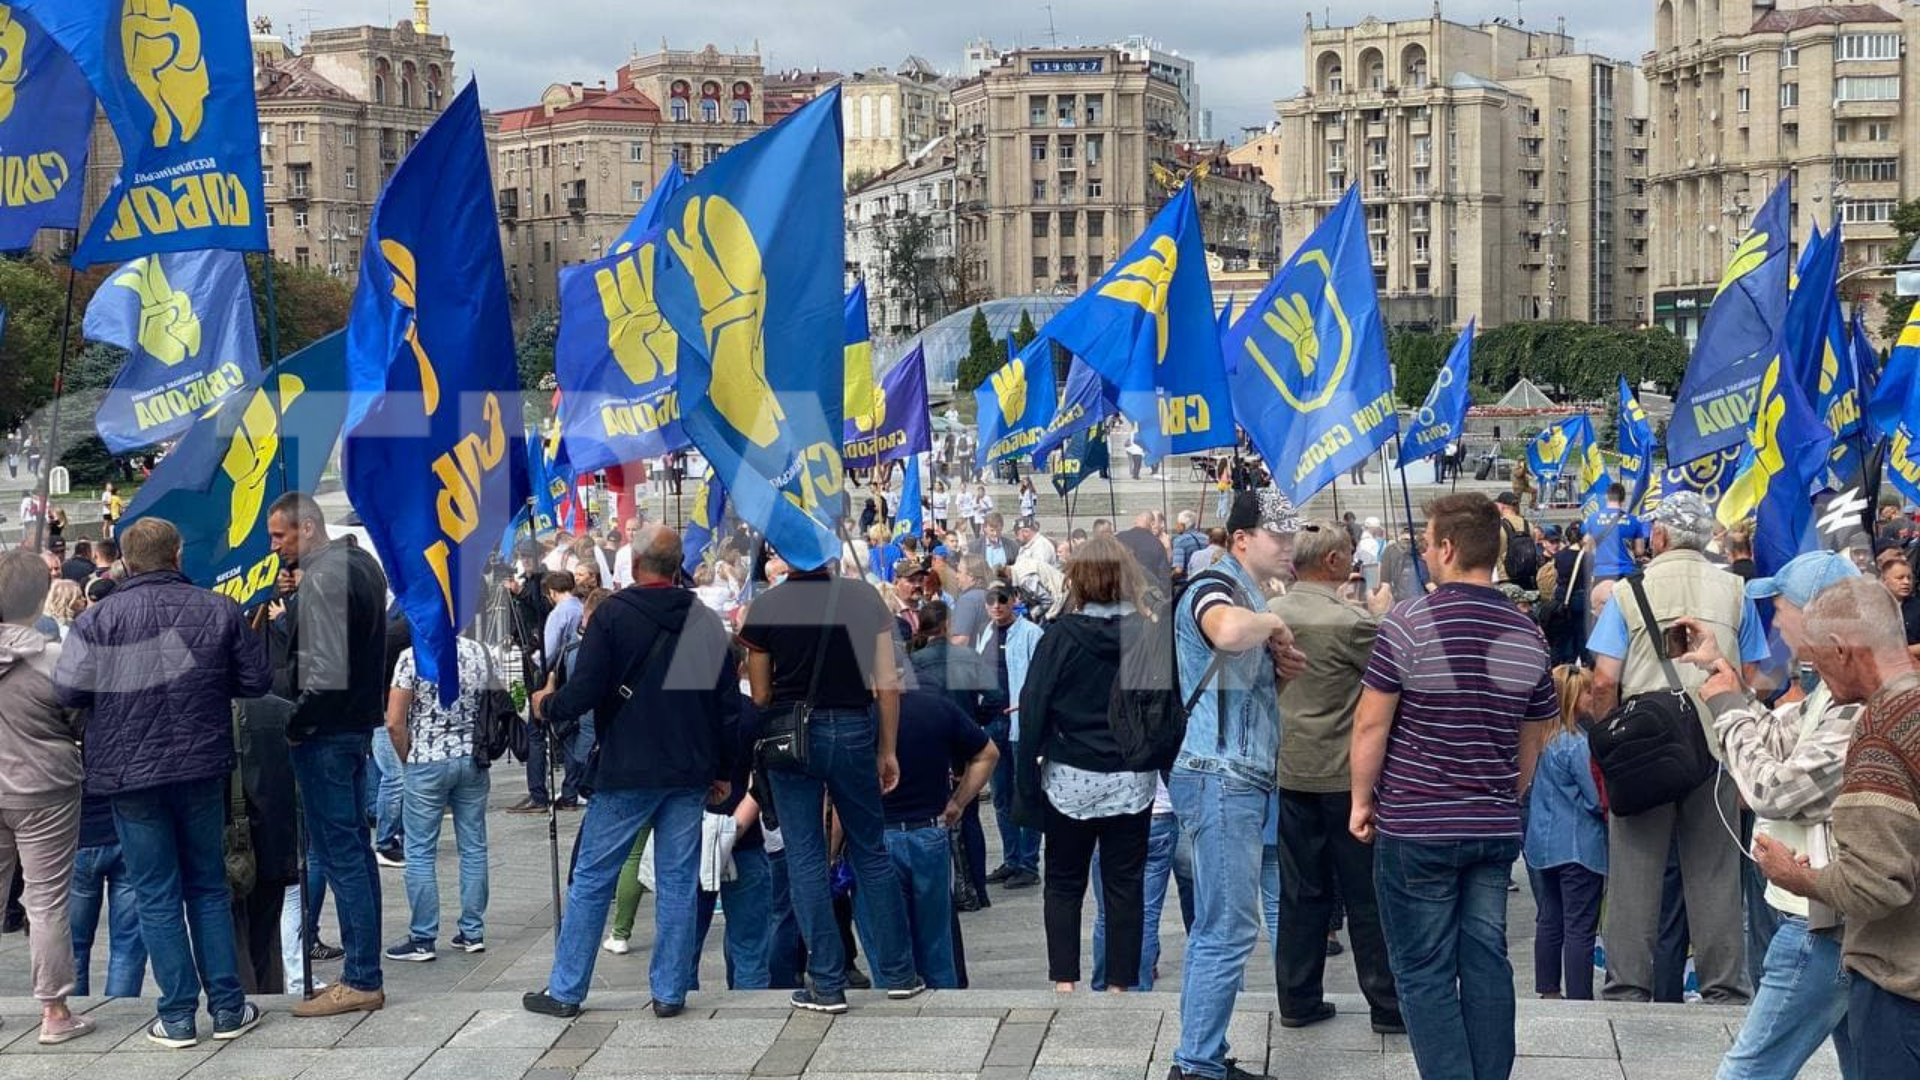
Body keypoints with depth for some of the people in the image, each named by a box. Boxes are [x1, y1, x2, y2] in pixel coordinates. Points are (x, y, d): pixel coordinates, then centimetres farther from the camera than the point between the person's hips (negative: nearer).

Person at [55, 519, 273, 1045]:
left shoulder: (98, 620, -8)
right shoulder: (218, 610, -2)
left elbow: (68, 690, -14)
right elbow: (256, 681, 2)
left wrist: (117, 686, 6)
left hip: (130, 773, -2)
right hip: (202, 767, 2)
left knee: (157, 897, 5)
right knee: (208, 888, 14)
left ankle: (178, 1017, 7)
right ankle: (227, 1007, 15)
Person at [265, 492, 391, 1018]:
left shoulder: (322, 580, -18)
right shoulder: (361, 562, 13)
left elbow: (325, 672, -24)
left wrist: (296, 724, -15)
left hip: (327, 732, -10)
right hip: (359, 724, 10)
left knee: (338, 853, -5)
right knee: (354, 847, 15)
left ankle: (362, 980, -2)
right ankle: (365, 971, 21)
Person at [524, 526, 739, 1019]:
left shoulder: (612, 614, -8)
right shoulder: (707, 621, 5)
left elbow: (584, 694, -13)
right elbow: (729, 704, 7)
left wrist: (547, 705, 9)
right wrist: (723, 771, 16)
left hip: (625, 774, -3)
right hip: (690, 774, 4)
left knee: (590, 881, 5)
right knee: (678, 883, 8)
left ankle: (565, 991, 9)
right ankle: (670, 992, 9)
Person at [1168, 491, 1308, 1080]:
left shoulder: (1247, 595, 17)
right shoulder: (1214, 588, -14)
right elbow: (1226, 631, -41)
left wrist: (1282, 667, 7)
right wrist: (1270, 622, -19)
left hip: (1237, 779, 10)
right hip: (1220, 777, -10)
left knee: (1214, 927, 14)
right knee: (1229, 931, -10)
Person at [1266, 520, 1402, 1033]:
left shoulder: (1273, 612, 1)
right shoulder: (1351, 621, -19)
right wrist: (1382, 615, 5)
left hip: (1292, 773, 6)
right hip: (1346, 773, -6)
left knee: (1301, 892, 12)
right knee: (1366, 894, 3)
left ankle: (1298, 999, 16)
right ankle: (1387, 1004, 10)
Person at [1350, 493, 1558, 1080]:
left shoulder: (1409, 623, -12)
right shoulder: (1528, 634, 4)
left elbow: (1371, 724, -10)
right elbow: (1532, 740, 13)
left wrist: (1362, 800, 2)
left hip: (1415, 828, -5)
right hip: (1496, 829, 5)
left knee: (1424, 972, 2)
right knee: (1486, 962, 11)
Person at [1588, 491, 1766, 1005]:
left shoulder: (1630, 591, -3)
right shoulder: (1734, 592, 3)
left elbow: (1605, 679, -7)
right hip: (1716, 747, 2)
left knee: (1635, 870, 5)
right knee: (1714, 871, 8)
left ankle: (1628, 986, 8)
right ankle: (1724, 988, 12)